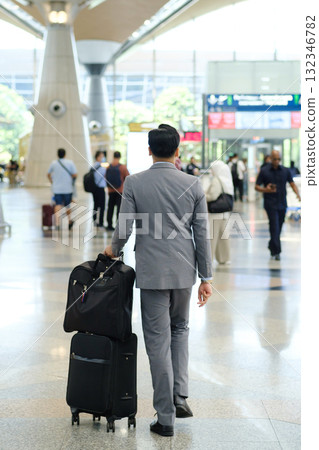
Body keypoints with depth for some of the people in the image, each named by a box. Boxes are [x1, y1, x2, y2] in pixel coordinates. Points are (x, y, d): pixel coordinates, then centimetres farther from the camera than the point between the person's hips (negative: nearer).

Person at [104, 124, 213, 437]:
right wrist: (206, 278, 6)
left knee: (158, 341, 3)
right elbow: (202, 235, 0)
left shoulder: (134, 183, -7)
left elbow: (124, 229, -6)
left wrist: (113, 250, 16)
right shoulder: (193, 185, -1)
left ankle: (166, 417, 7)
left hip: (151, 272, -2)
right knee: (179, 329, 24)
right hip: (184, 271, 2)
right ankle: (180, 396, 14)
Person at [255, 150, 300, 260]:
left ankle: (272, 246, 30)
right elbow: (256, 186, 0)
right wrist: (266, 190, -21)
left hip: (282, 204, 4)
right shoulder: (264, 171, -2)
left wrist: (297, 194, -9)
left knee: (278, 227, 11)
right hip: (270, 204, -4)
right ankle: (276, 251, -9)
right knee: (274, 227, -11)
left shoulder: (285, 171, 6)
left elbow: (292, 183, 10)